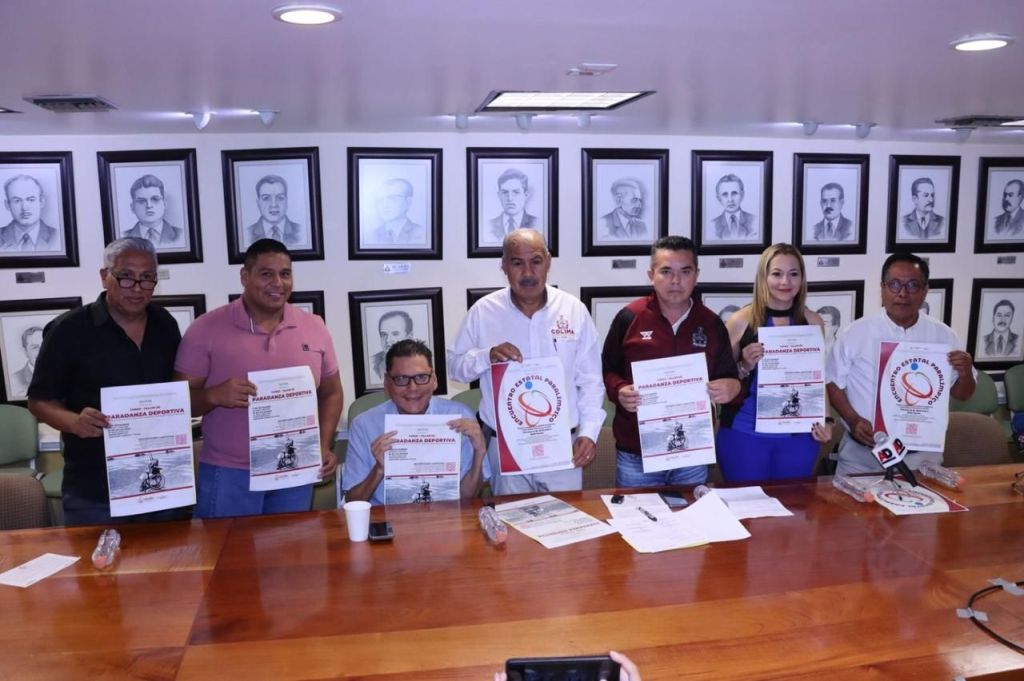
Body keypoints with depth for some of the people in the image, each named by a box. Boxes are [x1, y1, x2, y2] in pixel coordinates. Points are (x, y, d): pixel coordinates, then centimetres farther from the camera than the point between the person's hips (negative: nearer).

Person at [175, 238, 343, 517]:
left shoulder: (314, 327, 4)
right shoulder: (206, 329, -5)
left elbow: (331, 394, 12)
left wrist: (323, 446, -2)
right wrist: (214, 395, -23)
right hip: (228, 475, -3)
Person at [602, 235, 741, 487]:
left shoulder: (711, 323, 2)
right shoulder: (629, 317, -6)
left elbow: (729, 378, 8)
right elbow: (606, 370, 2)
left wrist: (731, 388, -14)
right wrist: (619, 391, -19)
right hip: (636, 453, -2)